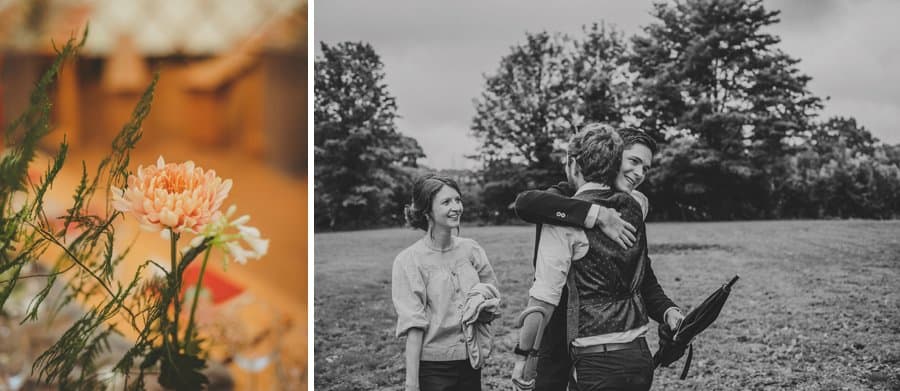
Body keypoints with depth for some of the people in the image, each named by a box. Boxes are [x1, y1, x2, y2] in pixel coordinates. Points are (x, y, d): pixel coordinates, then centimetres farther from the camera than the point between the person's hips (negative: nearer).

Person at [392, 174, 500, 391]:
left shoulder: (471, 249, 4)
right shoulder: (409, 261, -8)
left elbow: (494, 298, 14)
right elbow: (413, 325, -12)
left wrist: (486, 309, -9)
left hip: (471, 362, 4)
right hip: (433, 367, -4)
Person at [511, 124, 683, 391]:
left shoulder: (563, 219, -11)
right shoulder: (633, 207, 7)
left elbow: (544, 298, -13)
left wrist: (523, 355, -7)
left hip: (596, 362, -6)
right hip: (640, 356, 7)